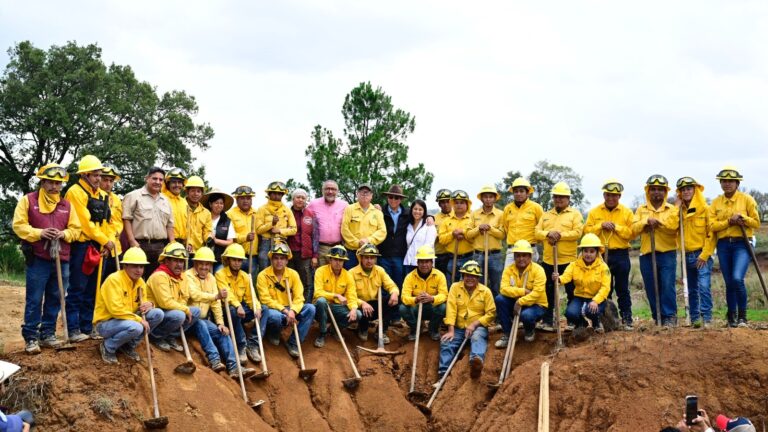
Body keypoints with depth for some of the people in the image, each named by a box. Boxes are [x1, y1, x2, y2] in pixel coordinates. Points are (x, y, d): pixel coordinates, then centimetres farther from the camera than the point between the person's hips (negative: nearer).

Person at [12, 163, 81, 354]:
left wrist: (64, 234, -9)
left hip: (61, 259, 4)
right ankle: (31, 337, 3)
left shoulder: (67, 205, 13)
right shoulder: (28, 200, 1)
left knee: (55, 300, 8)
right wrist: (39, 233, -18)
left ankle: (48, 334, 18)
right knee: (34, 300, -2)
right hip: (38, 259, -4)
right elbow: (19, 225, -5)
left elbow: (76, 229, 13)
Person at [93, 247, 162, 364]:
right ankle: (108, 347, -7)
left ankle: (129, 345, 5)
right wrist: (139, 319, -26)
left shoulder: (140, 282, 3)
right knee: (136, 327, -36)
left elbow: (142, 304, 11)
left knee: (158, 314, -9)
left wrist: (149, 305, -14)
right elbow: (115, 309, -29)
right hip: (105, 323, -8)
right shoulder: (114, 279, -21)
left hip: (127, 320, 8)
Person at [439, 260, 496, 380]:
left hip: (478, 327, -2)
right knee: (446, 342, -24)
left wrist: (474, 324, -15)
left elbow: (491, 313, -1)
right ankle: (442, 374, -34)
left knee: (477, 338, -35)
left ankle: (476, 360, -67)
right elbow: (451, 309, -6)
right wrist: (451, 331, -16)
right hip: (459, 328, 3)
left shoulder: (485, 291, 2)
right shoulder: (455, 287, 4)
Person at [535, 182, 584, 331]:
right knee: (548, 292, 8)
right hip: (548, 260, 4)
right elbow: (537, 233, 5)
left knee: (572, 292, 2)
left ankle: (572, 321, 11)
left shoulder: (575, 214, 2)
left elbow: (577, 233, -11)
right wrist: (548, 234, -15)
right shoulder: (546, 215, 16)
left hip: (568, 260, -4)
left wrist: (560, 235, -19)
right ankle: (548, 321, 16)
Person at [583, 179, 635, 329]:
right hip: (601, 255, 1)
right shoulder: (594, 212, 7)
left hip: (621, 255, -1)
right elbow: (587, 231, -1)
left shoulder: (626, 212, 4)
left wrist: (617, 227, -14)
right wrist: (601, 225, -14)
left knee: (622, 289, 2)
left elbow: (631, 233, -4)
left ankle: (627, 319, 7)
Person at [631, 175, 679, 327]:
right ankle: (657, 317, 15)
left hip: (667, 253, -3)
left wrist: (657, 221, -12)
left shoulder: (671, 210, 7)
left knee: (667, 286, -11)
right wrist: (647, 221, -14)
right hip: (647, 254, 3)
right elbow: (634, 229, 0)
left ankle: (670, 317, -3)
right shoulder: (641, 210, 14)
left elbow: (673, 226, -11)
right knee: (651, 289, 5)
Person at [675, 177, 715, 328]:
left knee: (703, 286, -15)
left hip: (702, 254, -5)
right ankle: (694, 318, 15)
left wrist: (704, 255, -11)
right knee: (692, 290, 10)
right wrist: (677, 208, -5)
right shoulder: (679, 210, 10)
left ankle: (706, 318, -12)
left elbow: (711, 233, -6)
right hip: (686, 255, 5)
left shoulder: (705, 209, -4)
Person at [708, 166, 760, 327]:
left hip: (742, 243, -3)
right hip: (723, 245, 3)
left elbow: (756, 223, 2)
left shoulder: (747, 199, 2)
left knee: (737, 278, -21)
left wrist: (743, 218, -15)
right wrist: (729, 222, -14)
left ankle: (742, 316, -5)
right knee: (729, 283, 7)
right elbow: (712, 226, 0)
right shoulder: (716, 203, 9)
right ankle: (732, 317, 21)